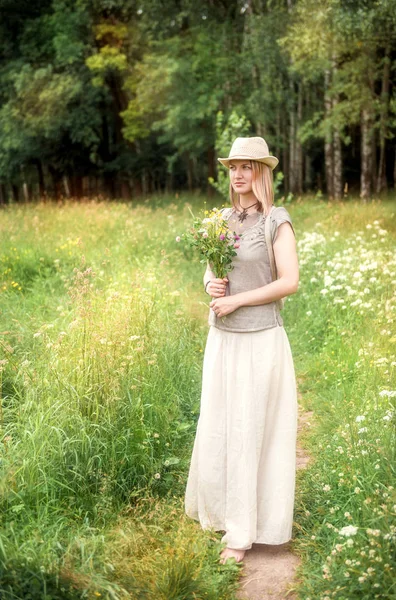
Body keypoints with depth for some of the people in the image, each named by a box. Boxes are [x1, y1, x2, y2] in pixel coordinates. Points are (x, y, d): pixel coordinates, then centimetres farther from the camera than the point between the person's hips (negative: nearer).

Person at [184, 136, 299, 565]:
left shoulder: (277, 220, -9)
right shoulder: (223, 219, 9)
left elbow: (290, 282, -15)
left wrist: (236, 300, -15)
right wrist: (210, 285, -5)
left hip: (259, 340, -6)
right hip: (221, 339, 6)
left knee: (250, 431, 1)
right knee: (216, 428, 13)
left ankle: (244, 531, 14)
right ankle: (222, 509, 32)